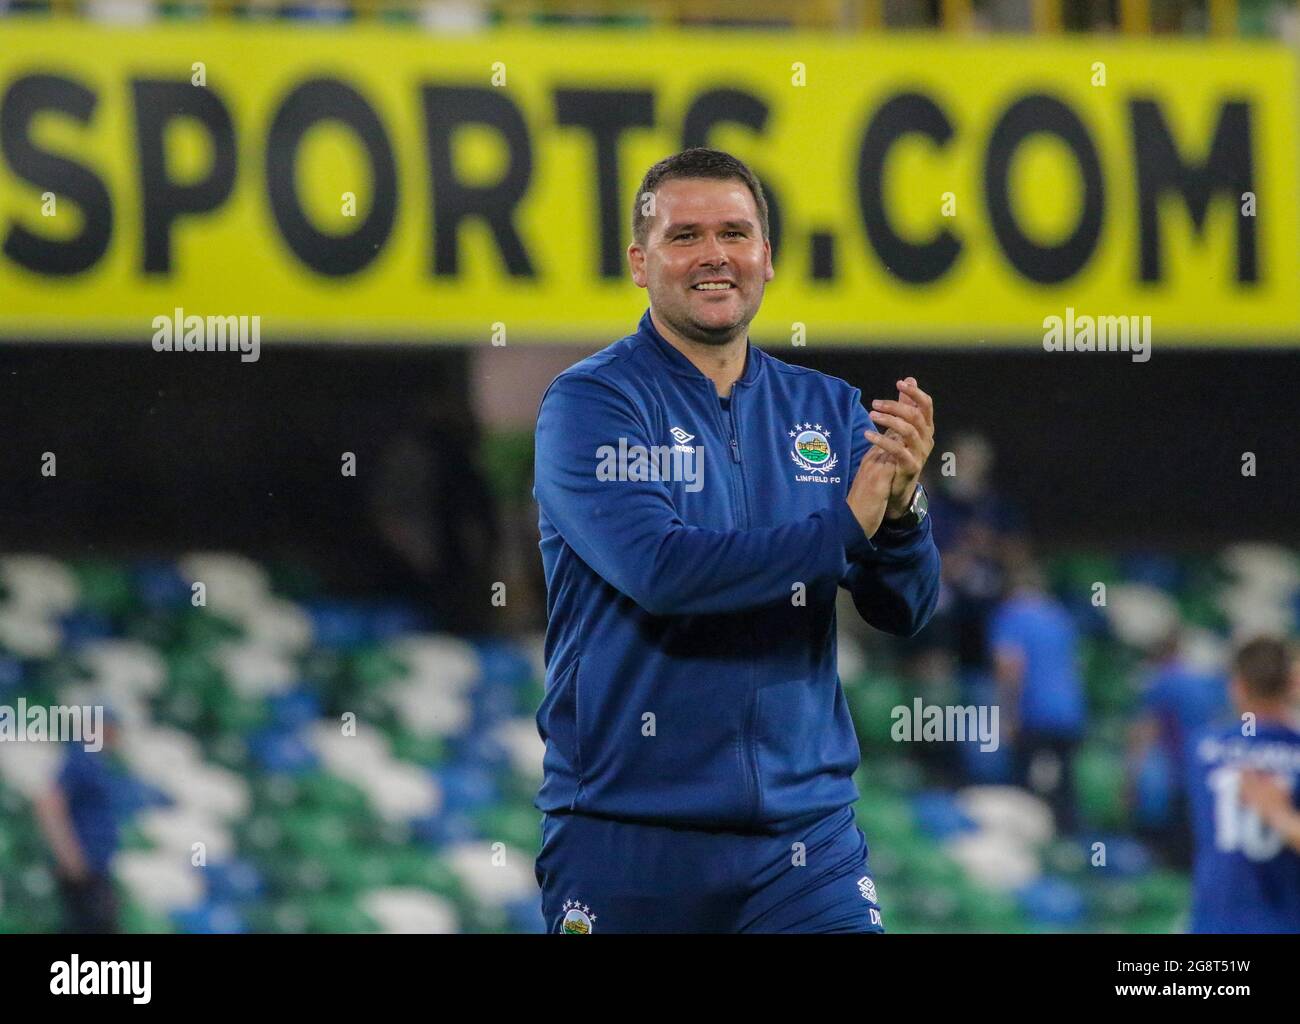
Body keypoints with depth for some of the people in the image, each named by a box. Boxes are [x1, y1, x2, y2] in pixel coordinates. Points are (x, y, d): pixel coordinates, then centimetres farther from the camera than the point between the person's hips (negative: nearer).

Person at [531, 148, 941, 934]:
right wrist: (842, 527, -20)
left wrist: (900, 507, -17)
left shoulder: (827, 410, 9)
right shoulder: (588, 404, -5)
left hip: (807, 838, 3)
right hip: (627, 833, -3)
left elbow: (904, 611, 3)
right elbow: (657, 566, -20)